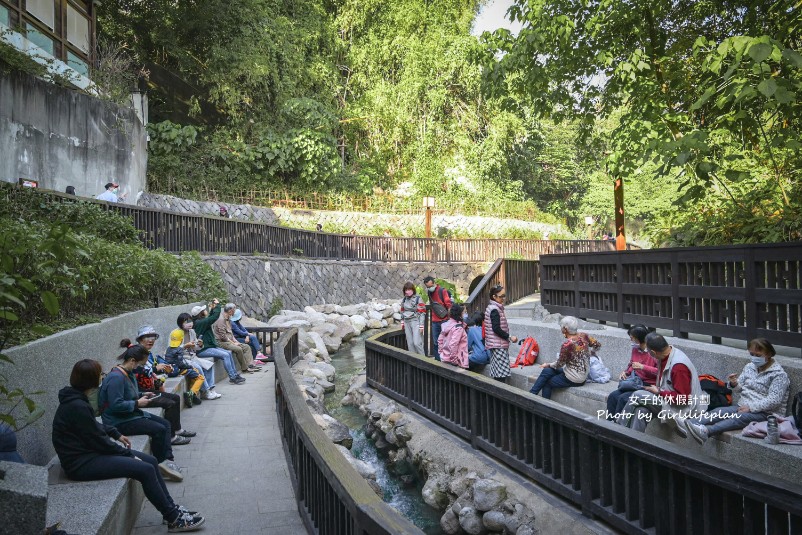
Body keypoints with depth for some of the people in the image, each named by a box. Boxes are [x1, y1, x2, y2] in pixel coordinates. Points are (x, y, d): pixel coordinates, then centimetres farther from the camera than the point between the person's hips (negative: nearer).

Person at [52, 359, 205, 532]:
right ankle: (174, 519, -6)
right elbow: (98, 441, -19)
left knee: (151, 461, 4)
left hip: (90, 451, 10)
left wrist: (116, 434, 12)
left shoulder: (76, 399, 5)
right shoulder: (77, 407, -24)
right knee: (146, 470, -17)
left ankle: (170, 507, 12)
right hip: (81, 463, -10)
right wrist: (128, 454, -9)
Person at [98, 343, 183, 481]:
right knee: (159, 429, -18)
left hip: (131, 413, 11)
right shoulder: (116, 377, -23)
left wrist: (142, 395, 9)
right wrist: (137, 403, -19)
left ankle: (167, 460, -7)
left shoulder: (129, 373, 10)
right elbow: (116, 405, -27)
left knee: (166, 424, 0)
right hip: (119, 421, -11)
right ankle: (160, 464, 0)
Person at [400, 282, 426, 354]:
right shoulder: (404, 299, 8)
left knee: (417, 343, -12)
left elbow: (422, 313, -11)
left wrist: (421, 325, -14)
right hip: (407, 322, 6)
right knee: (410, 343, 7)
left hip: (415, 321, -6)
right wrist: (402, 322, 17)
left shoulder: (418, 299, -10)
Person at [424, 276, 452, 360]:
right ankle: (437, 359, 18)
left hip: (444, 321, -6)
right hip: (434, 321, 6)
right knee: (435, 343, 10)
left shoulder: (442, 290, -11)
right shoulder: (429, 292, 9)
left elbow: (449, 305, -12)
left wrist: (450, 318, -13)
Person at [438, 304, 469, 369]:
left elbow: (440, 341, 12)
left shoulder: (446, 324, 5)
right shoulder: (458, 327, -18)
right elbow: (453, 345, -25)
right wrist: (454, 360, -17)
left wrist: (442, 353, 19)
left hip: (444, 358, 8)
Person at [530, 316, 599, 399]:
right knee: (547, 371, 11)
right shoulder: (583, 336, -5)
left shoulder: (567, 345, -24)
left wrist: (548, 364, 7)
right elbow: (597, 345, 9)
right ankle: (531, 394, 13)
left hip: (574, 379, -8)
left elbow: (559, 364, -11)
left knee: (547, 383, 8)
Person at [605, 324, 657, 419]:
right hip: (636, 382, 8)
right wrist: (625, 372, 6)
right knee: (612, 396, -14)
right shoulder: (635, 349, 10)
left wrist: (642, 367, -24)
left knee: (623, 398, -25)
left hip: (649, 385, -7)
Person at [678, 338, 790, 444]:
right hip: (744, 406, 6)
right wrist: (734, 384, -9)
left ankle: (706, 431, -59)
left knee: (740, 417, -35)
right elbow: (740, 388, 15)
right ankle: (689, 424, -44)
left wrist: (751, 407, -22)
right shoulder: (750, 367, 12)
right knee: (719, 411, -22)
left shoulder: (779, 375, -8)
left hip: (766, 413, -6)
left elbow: (773, 401, -17)